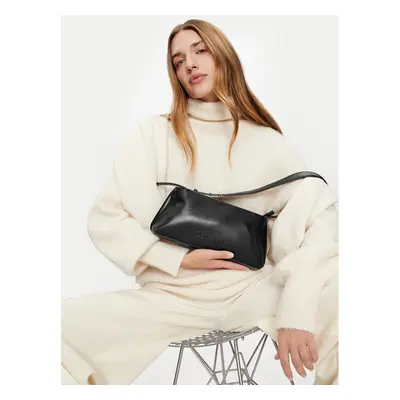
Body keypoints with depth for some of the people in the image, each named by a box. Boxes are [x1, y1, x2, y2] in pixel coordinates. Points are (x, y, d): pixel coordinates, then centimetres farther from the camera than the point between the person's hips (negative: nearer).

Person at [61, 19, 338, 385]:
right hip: (173, 295, 0)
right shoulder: (153, 133, 4)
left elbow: (324, 212, -6)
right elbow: (104, 219, 1)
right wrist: (179, 259, -10)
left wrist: (297, 305, -19)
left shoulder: (267, 141, 5)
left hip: (254, 289, 1)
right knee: (63, 328, -24)